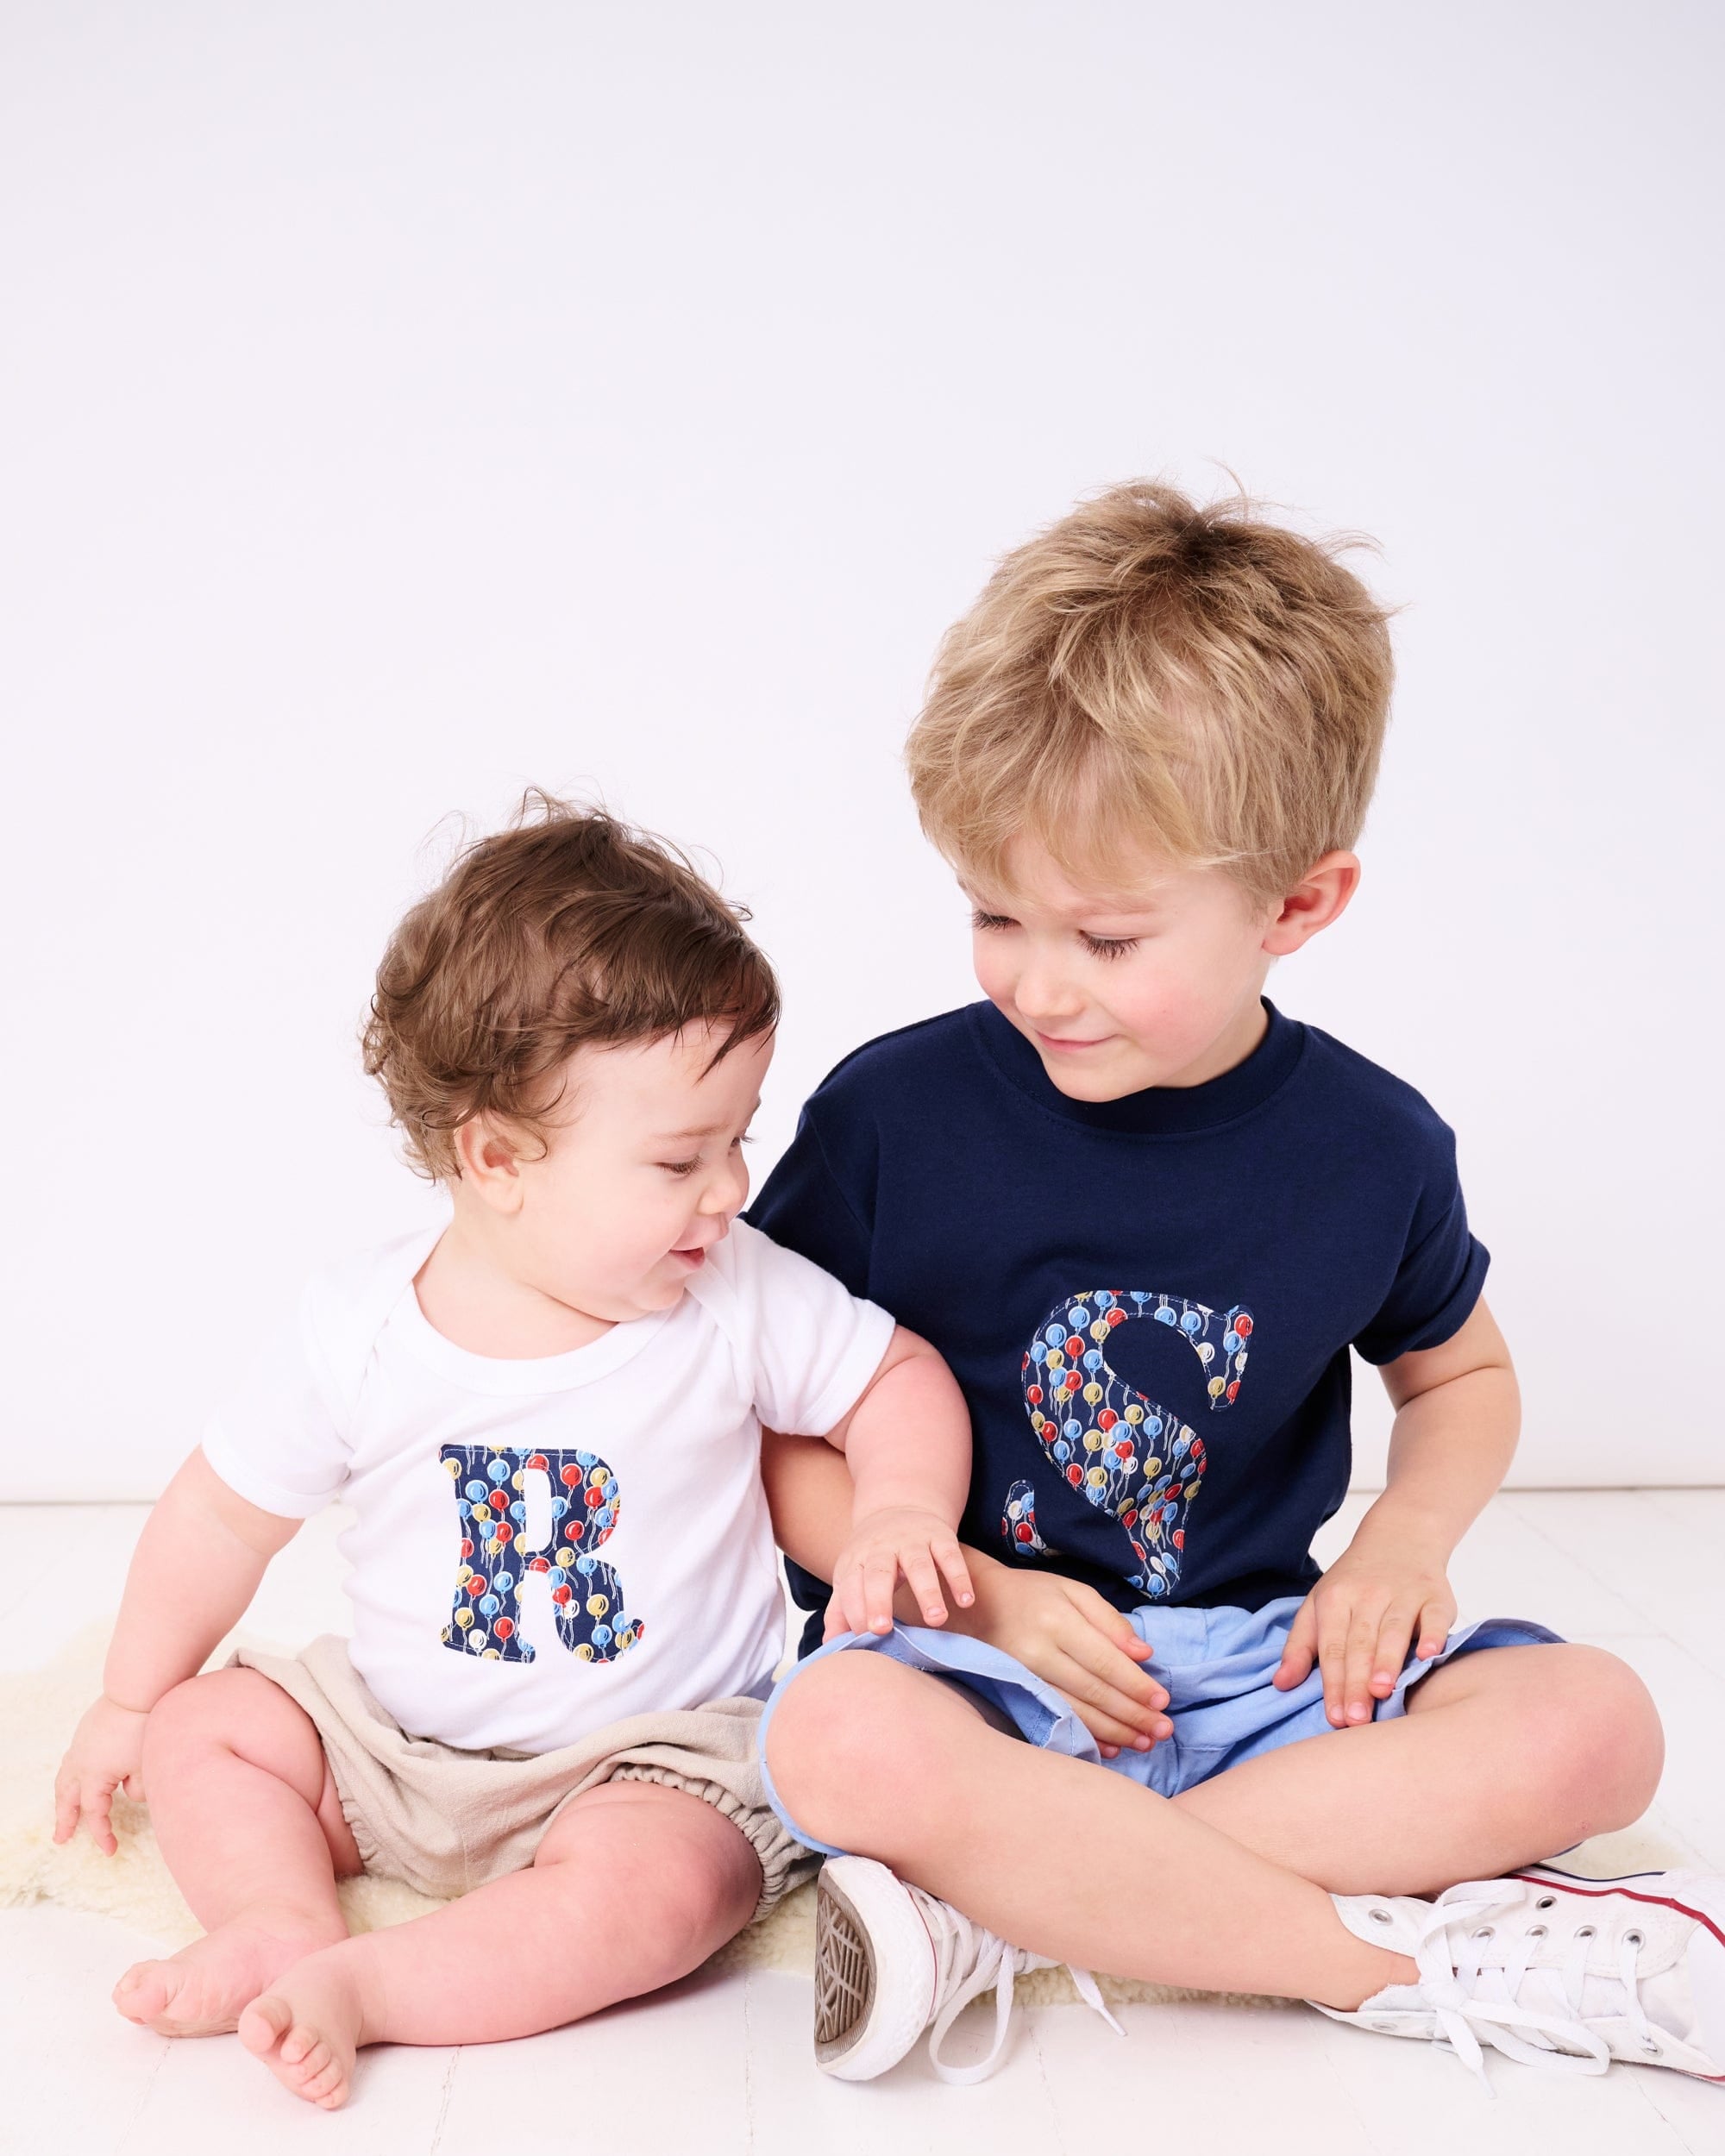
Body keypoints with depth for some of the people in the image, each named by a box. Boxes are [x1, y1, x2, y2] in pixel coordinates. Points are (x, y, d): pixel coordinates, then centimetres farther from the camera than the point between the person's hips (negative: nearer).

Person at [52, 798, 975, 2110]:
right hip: (396, 1738, 3)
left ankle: (354, 1987, -22)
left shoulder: (741, 1300, -15)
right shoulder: (361, 1330, -13)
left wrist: (899, 1507, -21)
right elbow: (228, 1511, 1)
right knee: (201, 1728, -4)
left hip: (651, 1752, -3)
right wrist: (130, 1703, 9)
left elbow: (901, 1379, 0)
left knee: (659, 1889, -30)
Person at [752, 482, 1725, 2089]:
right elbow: (766, 1427, -3)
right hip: (974, 1643, -2)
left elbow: (1462, 1376, 18)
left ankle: (1013, 1908, -22)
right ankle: (1408, 1956, -20)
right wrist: (983, 1596, -15)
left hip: (1254, 1657, 3)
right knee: (848, 1742, -36)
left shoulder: (1367, 1147, -1)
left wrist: (1406, 1537, -3)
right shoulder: (891, 1112, -8)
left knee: (1592, 1726, -20)